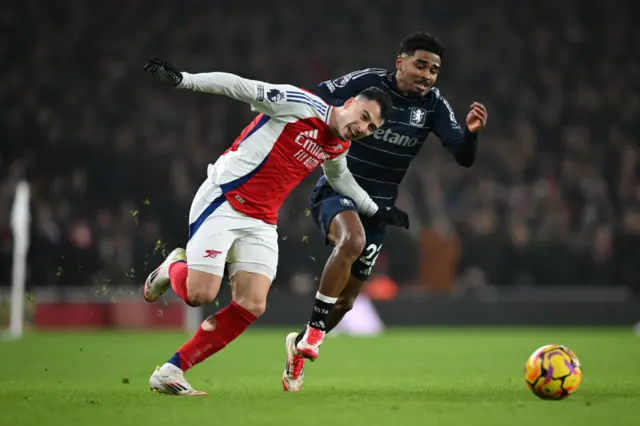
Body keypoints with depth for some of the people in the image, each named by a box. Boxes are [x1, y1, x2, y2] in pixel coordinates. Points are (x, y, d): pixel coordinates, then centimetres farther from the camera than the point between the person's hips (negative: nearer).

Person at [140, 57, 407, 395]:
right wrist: (181, 79, -27)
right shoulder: (300, 104, -14)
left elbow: (339, 177, 34)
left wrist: (376, 211, 37)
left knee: (252, 305, -11)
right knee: (199, 294, -18)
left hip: (261, 223, 7)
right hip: (222, 201, -7)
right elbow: (239, 86, -18)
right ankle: (173, 269, 21)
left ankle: (170, 372, -4)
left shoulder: (339, 147, 11)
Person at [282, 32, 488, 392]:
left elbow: (464, 158, -11)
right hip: (337, 190, -5)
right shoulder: (367, 82, -15)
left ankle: (299, 347, 37)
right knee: (353, 240, -38)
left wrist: (471, 132, -30)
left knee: (347, 301, 9)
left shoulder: (434, 105, -5)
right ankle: (314, 331, -28)